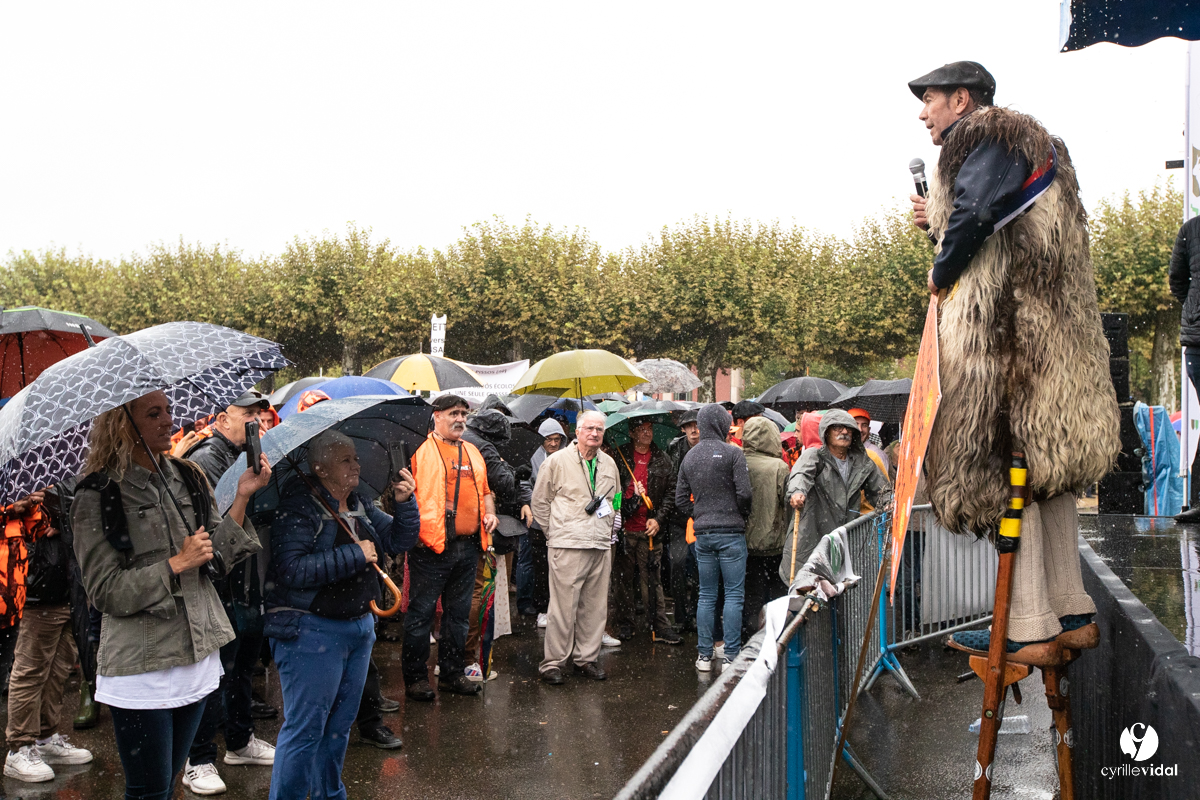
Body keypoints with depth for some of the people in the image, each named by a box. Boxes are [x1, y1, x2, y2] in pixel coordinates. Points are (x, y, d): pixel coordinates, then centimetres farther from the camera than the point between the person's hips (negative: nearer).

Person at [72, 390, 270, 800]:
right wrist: (176, 565, -16)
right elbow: (105, 590, -12)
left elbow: (220, 553, 7)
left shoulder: (187, 478, 7)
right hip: (141, 669, -6)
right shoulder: (99, 495, -10)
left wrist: (242, 496, -3)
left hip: (198, 656, 6)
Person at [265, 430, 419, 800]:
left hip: (359, 626, 8)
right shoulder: (299, 507, -15)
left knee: (340, 722, 17)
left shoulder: (359, 506, 10)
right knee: (306, 727, -4)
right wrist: (355, 556, -22)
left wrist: (404, 503, -7)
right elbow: (291, 570, -26)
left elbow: (400, 540, 11)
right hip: (312, 629, -8)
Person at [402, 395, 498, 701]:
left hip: (468, 546, 7)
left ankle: (452, 673, 23)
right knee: (421, 612, 0)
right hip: (431, 547, -6)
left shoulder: (472, 452, 19)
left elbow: (484, 490, 27)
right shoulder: (420, 449, -3)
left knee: (458, 613, 13)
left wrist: (489, 513, 9)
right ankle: (415, 677, 9)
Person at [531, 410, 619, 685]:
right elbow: (540, 501, 3)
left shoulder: (609, 464, 13)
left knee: (595, 607, 8)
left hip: (601, 547, 5)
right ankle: (553, 662, 3)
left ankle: (587, 658, 19)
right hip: (567, 547, -5)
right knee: (563, 607, -6)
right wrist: (554, 532, 2)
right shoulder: (557, 461, -2)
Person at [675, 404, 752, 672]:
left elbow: (680, 498, 9)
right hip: (731, 532, -5)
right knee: (734, 594, 0)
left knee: (706, 595, 10)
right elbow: (744, 493, -13)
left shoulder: (689, 456, 9)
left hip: (702, 534, 5)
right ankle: (732, 655, -1)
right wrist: (742, 515, 4)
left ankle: (704, 655, 12)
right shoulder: (733, 453, -8)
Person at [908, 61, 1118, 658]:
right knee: (1046, 462, 11)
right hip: (1049, 329, 11)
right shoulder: (1030, 145, 27)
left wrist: (941, 272, -5)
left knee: (998, 461, -10)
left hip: (1001, 326, -11)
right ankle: (1072, 613, 15)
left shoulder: (984, 137, -5)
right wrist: (939, 224, 16)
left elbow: (974, 213, -21)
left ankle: (1028, 627, -11)